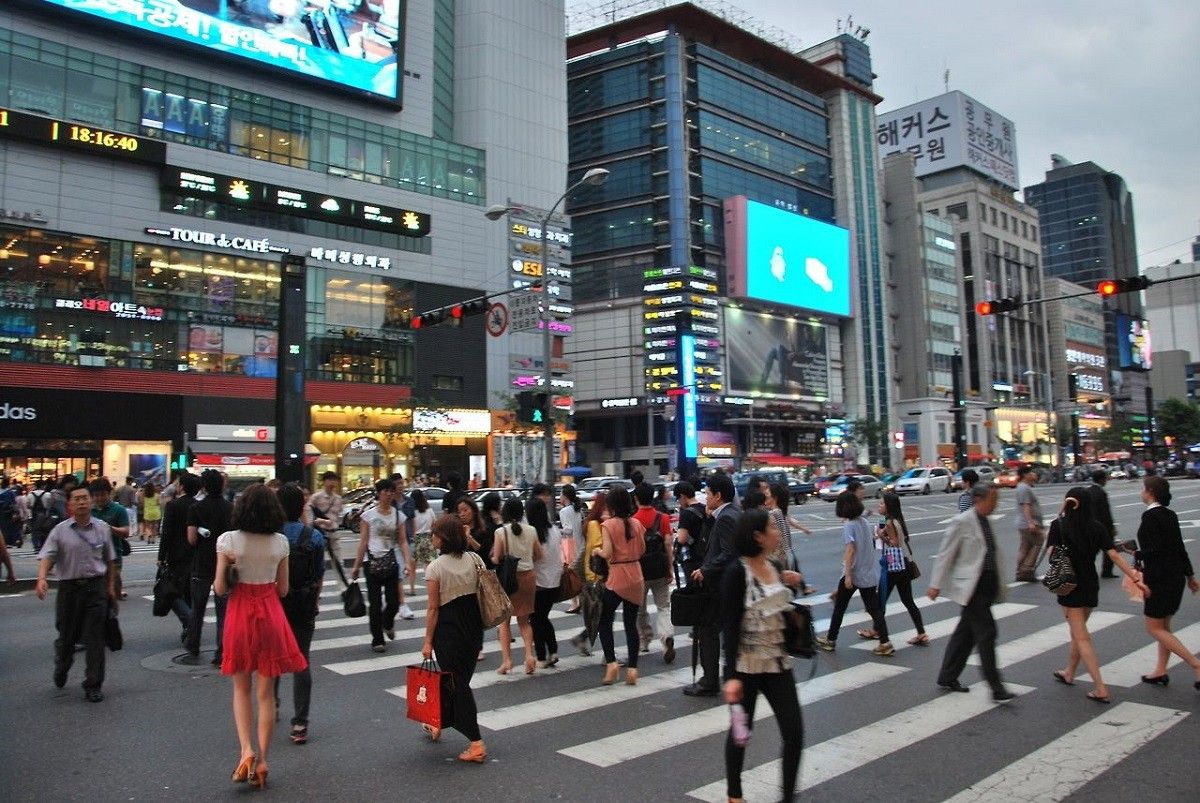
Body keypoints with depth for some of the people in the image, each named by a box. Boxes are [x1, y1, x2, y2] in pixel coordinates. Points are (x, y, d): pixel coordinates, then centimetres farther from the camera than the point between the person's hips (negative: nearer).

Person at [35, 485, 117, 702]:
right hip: (69, 587, 0)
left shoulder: (102, 528, 4)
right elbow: (47, 556, -9)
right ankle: (61, 669, 46)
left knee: (95, 639, -1)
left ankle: (93, 686, 8)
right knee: (66, 635, 13)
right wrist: (42, 578, -27)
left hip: (96, 587, 0)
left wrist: (111, 586, 10)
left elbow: (110, 560, 11)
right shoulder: (60, 530, -2)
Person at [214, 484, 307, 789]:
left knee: (241, 688, 16)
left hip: (240, 615, -1)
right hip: (271, 615, 1)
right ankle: (262, 760, 14)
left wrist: (236, 580, 12)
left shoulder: (228, 540, -8)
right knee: (266, 692, 9)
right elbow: (283, 589, 4)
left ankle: (246, 750, 1)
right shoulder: (280, 542, -2)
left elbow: (220, 588, -8)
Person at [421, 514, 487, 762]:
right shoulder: (474, 559, 0)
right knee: (460, 678, 19)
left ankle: (476, 744, -1)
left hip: (448, 628, -6)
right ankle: (439, 724, 39)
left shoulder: (435, 568, -14)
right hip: (474, 626, 6)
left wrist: (428, 641, -4)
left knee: (457, 682, 1)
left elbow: (433, 608, -12)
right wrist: (478, 627, 17)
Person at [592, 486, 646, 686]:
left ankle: (611, 662, -3)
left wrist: (596, 551, 3)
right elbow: (642, 551, 9)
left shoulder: (608, 525, -10)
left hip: (617, 579, -5)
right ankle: (632, 668, 10)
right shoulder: (637, 524, 4)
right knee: (631, 624, 10)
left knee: (605, 622, 9)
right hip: (636, 577, 5)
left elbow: (607, 553, -16)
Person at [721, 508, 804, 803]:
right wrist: (731, 675, -21)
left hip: (778, 663, 6)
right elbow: (730, 627, -17)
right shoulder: (736, 573, -16)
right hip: (746, 666, -5)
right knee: (741, 730, 10)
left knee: (794, 732, 1)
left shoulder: (775, 568, 4)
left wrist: (790, 586, 2)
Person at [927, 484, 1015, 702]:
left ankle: (947, 678, 22)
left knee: (966, 633, 13)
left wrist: (999, 586, 23)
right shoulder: (962, 522, -12)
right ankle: (996, 688, -3)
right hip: (971, 587, -8)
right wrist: (936, 584, -11)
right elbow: (945, 554, -11)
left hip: (987, 586, 8)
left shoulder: (986, 522, 13)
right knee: (986, 632, -9)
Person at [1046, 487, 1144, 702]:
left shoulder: (1059, 525, -11)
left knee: (1081, 637, -1)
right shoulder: (1098, 528, -2)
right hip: (1091, 585, 5)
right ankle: (1069, 673, 38)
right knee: (1078, 630, 22)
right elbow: (1114, 557, -7)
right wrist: (1136, 579, -5)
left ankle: (1100, 688, -6)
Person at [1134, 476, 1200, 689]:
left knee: (1154, 628, 1)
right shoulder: (1170, 515, 8)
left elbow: (1154, 551, -24)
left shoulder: (1150, 516, -18)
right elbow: (1180, 547, 14)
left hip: (1160, 579, -9)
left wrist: (1136, 554, -7)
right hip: (1176, 576, 9)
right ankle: (1161, 671, 24)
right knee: (1164, 626, 17)